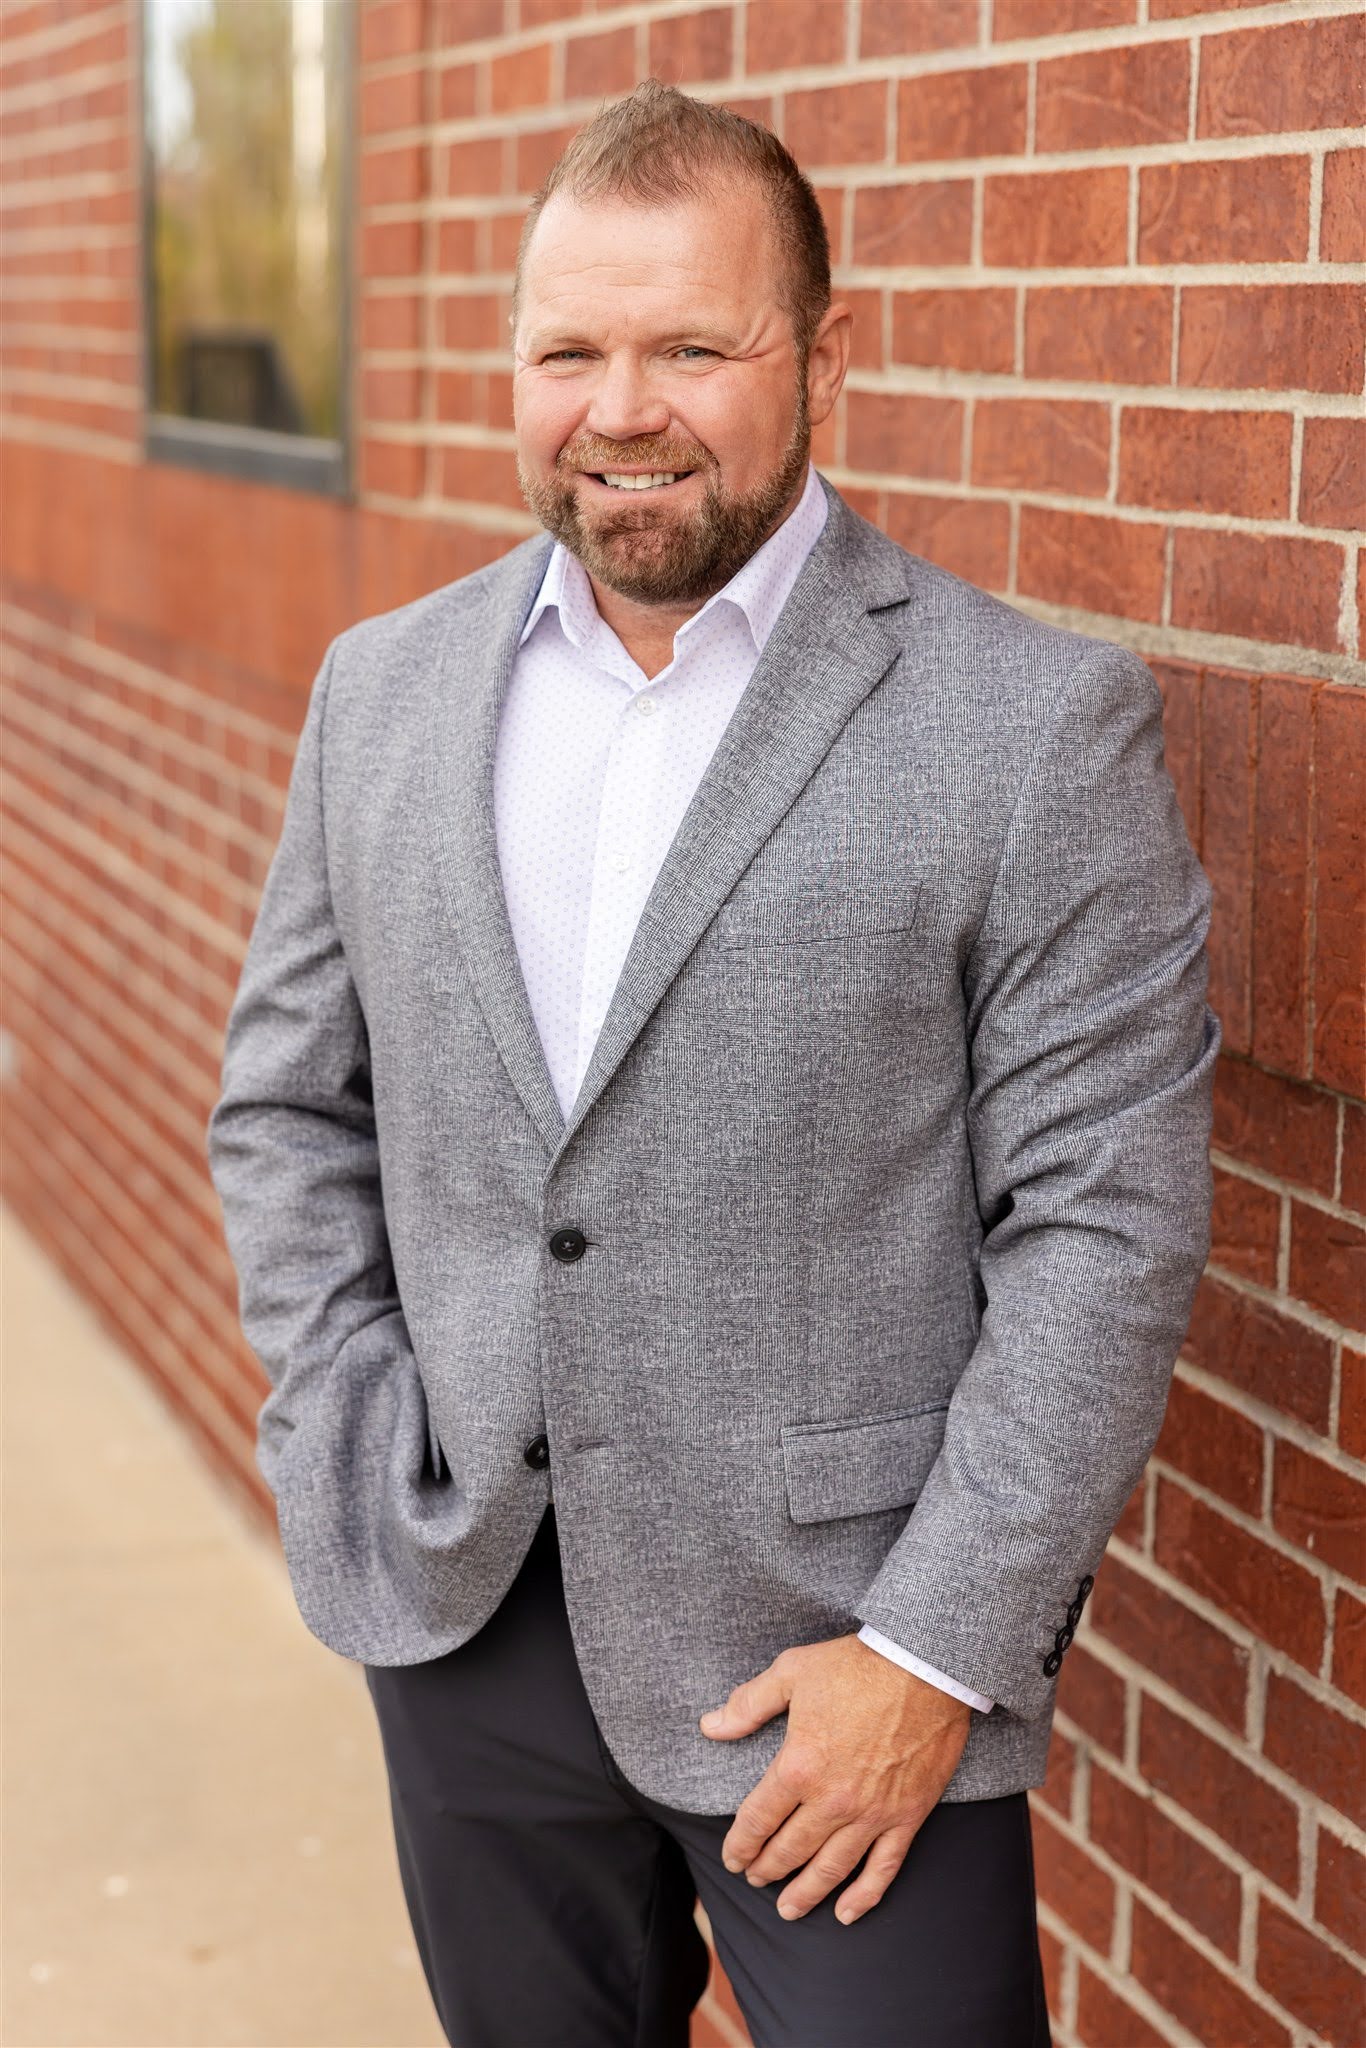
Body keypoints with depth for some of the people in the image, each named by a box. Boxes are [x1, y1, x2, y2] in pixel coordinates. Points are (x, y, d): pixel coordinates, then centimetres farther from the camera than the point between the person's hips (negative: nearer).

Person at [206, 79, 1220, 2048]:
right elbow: (288, 1105, 12)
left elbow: (1104, 1223, -11)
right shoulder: (385, 687, 5)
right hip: (462, 1626, 5)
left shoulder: (1044, 722, -10)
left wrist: (937, 1652, -14)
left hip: (845, 1657, -4)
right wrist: (348, 1456, 1)